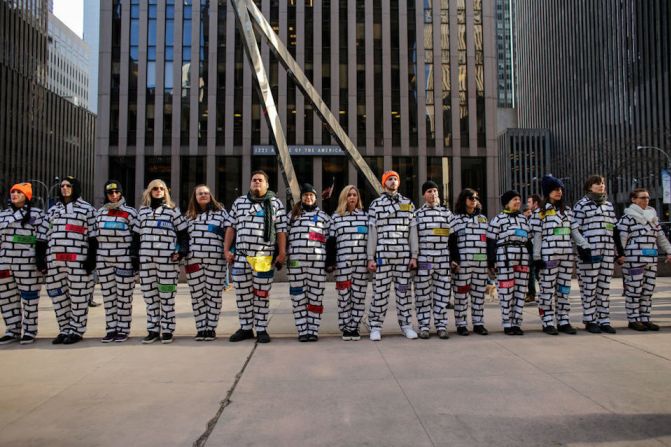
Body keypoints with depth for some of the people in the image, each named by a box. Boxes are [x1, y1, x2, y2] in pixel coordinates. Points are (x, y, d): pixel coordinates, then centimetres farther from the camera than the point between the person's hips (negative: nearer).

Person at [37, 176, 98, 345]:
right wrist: (40, 257, 8)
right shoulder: (53, 210, 20)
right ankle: (64, 330, 17)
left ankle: (76, 331, 6)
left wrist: (91, 258, -11)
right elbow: (42, 236, 17)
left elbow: (93, 236, -2)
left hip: (78, 259, -5)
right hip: (54, 260, 5)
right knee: (58, 295, 7)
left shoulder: (87, 209, 5)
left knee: (78, 296, -2)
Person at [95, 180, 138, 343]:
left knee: (124, 296, 2)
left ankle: (123, 330, 10)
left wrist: (136, 258, -9)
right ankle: (111, 329, 15)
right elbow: (96, 237, 18)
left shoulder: (130, 212, -3)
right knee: (108, 296, 8)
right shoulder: (100, 213, 12)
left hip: (125, 260, -5)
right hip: (104, 260, 5)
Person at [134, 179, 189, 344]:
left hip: (167, 260, -4)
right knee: (149, 296, 6)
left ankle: (167, 330, 7)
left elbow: (183, 233, 3)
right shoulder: (143, 211, 16)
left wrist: (182, 252, -9)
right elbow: (137, 235, 17)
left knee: (167, 296, 0)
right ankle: (153, 330, 15)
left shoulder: (173, 210, 5)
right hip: (146, 259, 4)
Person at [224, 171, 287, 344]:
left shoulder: (276, 203, 4)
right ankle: (245, 328, 20)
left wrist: (282, 253, -5)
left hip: (265, 258, -2)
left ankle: (261, 329, 13)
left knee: (262, 295, 4)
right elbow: (231, 227, 12)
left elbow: (281, 231, 1)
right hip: (240, 257, 3)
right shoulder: (239, 202, 12)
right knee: (242, 294, 8)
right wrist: (226, 250, 5)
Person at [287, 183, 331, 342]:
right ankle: (302, 330, 7)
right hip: (296, 260, 1)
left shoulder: (324, 216, 14)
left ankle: (313, 330, 7)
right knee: (298, 297, 1)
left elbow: (329, 240, 11)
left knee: (315, 296, 1)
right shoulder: (292, 215, 16)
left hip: (318, 261, -1)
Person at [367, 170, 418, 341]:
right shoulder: (375, 204, 6)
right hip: (383, 254, -2)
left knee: (404, 290, 7)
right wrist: (370, 258, -3)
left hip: (404, 255, 2)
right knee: (380, 291, 0)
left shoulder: (408, 204, 11)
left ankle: (406, 325, 17)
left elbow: (413, 231, 8)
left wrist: (414, 256, 1)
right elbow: (372, 232, 3)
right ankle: (375, 327, 8)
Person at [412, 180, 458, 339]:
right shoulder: (417, 214, 7)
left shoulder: (447, 213, 13)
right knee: (423, 294, 1)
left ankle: (441, 326, 13)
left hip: (443, 260, 2)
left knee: (442, 293, 4)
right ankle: (424, 326, 9)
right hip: (423, 260, -2)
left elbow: (452, 237, 12)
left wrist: (455, 258, 6)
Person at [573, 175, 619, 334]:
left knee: (605, 286, 6)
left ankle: (604, 320, 12)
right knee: (589, 286, -2)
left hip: (608, 251, 6)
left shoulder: (609, 205, 18)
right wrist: (581, 249, -13)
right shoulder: (581, 205, 0)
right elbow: (577, 229, -5)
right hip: (589, 250, -5)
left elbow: (614, 229, 20)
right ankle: (590, 321, 5)